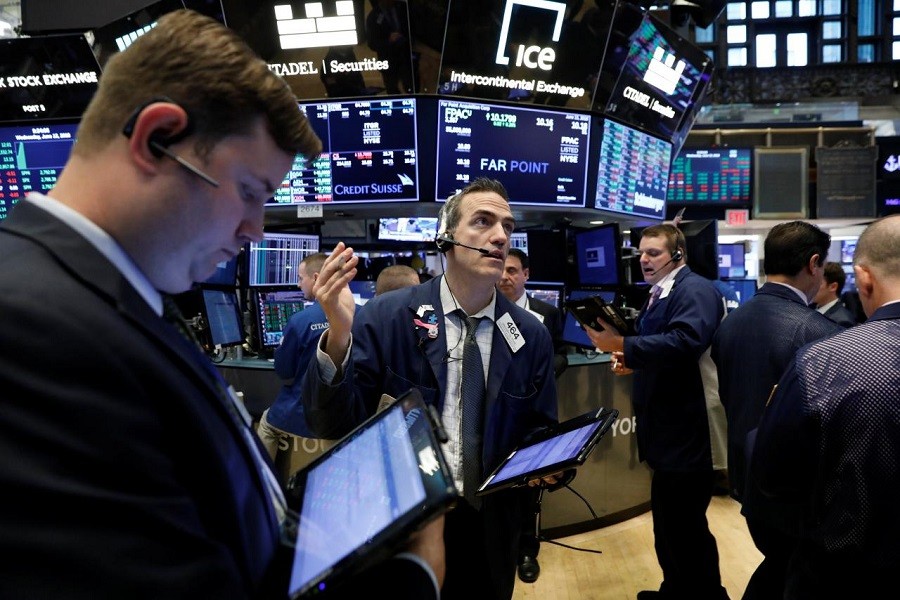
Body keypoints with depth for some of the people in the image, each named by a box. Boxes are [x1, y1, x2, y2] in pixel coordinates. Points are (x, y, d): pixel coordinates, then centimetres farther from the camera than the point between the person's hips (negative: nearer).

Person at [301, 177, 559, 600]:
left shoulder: (531, 335, -1)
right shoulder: (386, 316, -11)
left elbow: (539, 431, 8)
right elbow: (334, 425, -14)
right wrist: (338, 337, -31)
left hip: (491, 526, 3)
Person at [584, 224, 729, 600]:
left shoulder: (696, 291, -16)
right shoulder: (658, 294, 14)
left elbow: (685, 341, -33)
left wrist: (622, 345, -33)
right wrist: (633, 362, 3)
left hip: (688, 431, -10)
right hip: (668, 428, 10)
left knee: (685, 525, 1)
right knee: (672, 521, 21)